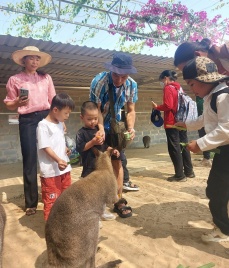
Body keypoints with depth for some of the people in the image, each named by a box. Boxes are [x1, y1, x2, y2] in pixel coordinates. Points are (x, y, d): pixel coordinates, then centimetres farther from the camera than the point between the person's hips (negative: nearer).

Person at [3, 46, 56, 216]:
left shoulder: (46, 78, 13)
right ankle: (31, 202, 16)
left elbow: (53, 101, 11)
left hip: (47, 118, 2)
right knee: (30, 160, 1)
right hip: (27, 121, -2)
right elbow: (9, 105, 6)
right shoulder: (15, 80, 5)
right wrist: (18, 102, -15)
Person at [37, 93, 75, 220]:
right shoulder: (43, 125, -14)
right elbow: (46, 147, -19)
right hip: (50, 171, -8)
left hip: (64, 168, 8)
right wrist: (58, 160, -29)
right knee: (51, 200, 5)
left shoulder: (60, 124, 11)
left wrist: (66, 149, 0)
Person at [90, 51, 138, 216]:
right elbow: (96, 109, -22)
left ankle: (119, 199, 14)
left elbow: (131, 110, -9)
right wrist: (100, 128, -36)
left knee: (117, 161, 3)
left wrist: (131, 127, -25)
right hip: (97, 126, -2)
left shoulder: (132, 85, -15)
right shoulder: (99, 81, -26)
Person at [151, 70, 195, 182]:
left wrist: (157, 107, -4)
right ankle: (189, 171, 22)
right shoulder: (179, 88, 17)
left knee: (174, 148, -3)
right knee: (183, 146, 13)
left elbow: (168, 106, -18)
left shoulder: (168, 88, -9)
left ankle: (180, 175, 0)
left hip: (172, 123, -8)